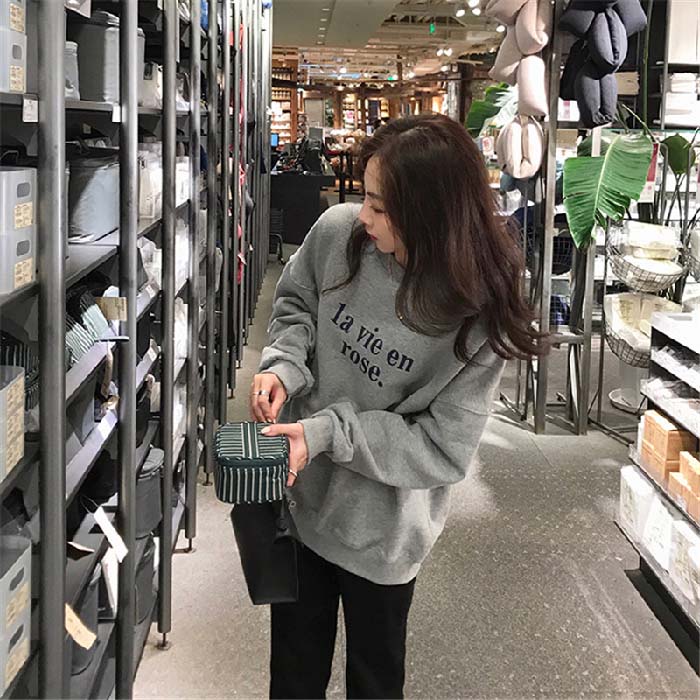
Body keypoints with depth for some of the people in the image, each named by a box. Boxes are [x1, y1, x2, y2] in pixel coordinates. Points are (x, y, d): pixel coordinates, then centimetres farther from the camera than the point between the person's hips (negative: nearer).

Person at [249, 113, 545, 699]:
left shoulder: (478, 319, -24)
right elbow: (296, 303, 5)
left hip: (381, 531, -3)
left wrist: (330, 432, -27)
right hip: (299, 496, 3)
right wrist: (285, 364, -15)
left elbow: (442, 450, -20)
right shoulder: (338, 231, -16)